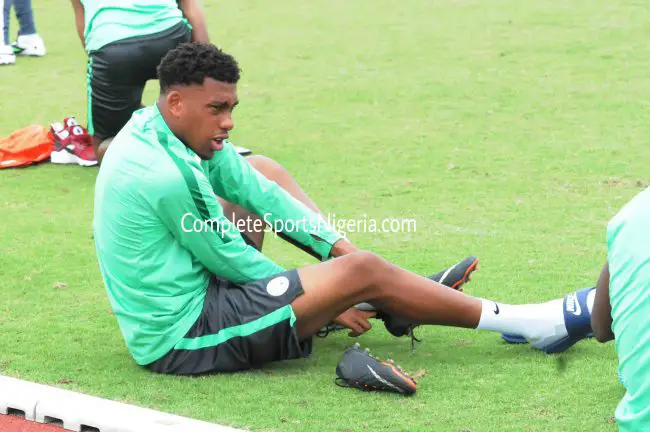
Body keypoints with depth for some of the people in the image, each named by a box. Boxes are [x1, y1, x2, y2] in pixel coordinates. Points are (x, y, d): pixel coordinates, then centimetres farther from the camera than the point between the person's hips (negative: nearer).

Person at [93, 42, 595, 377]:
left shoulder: (157, 126, 0)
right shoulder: (163, 177, -28)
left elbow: (251, 187, 6)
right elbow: (229, 260, -17)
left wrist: (335, 245, 0)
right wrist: (322, 299, -3)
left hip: (182, 287, 10)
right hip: (183, 336, -10)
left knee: (263, 170, 14)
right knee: (360, 273, -14)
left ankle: (396, 294, 15)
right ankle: (527, 324, -1)